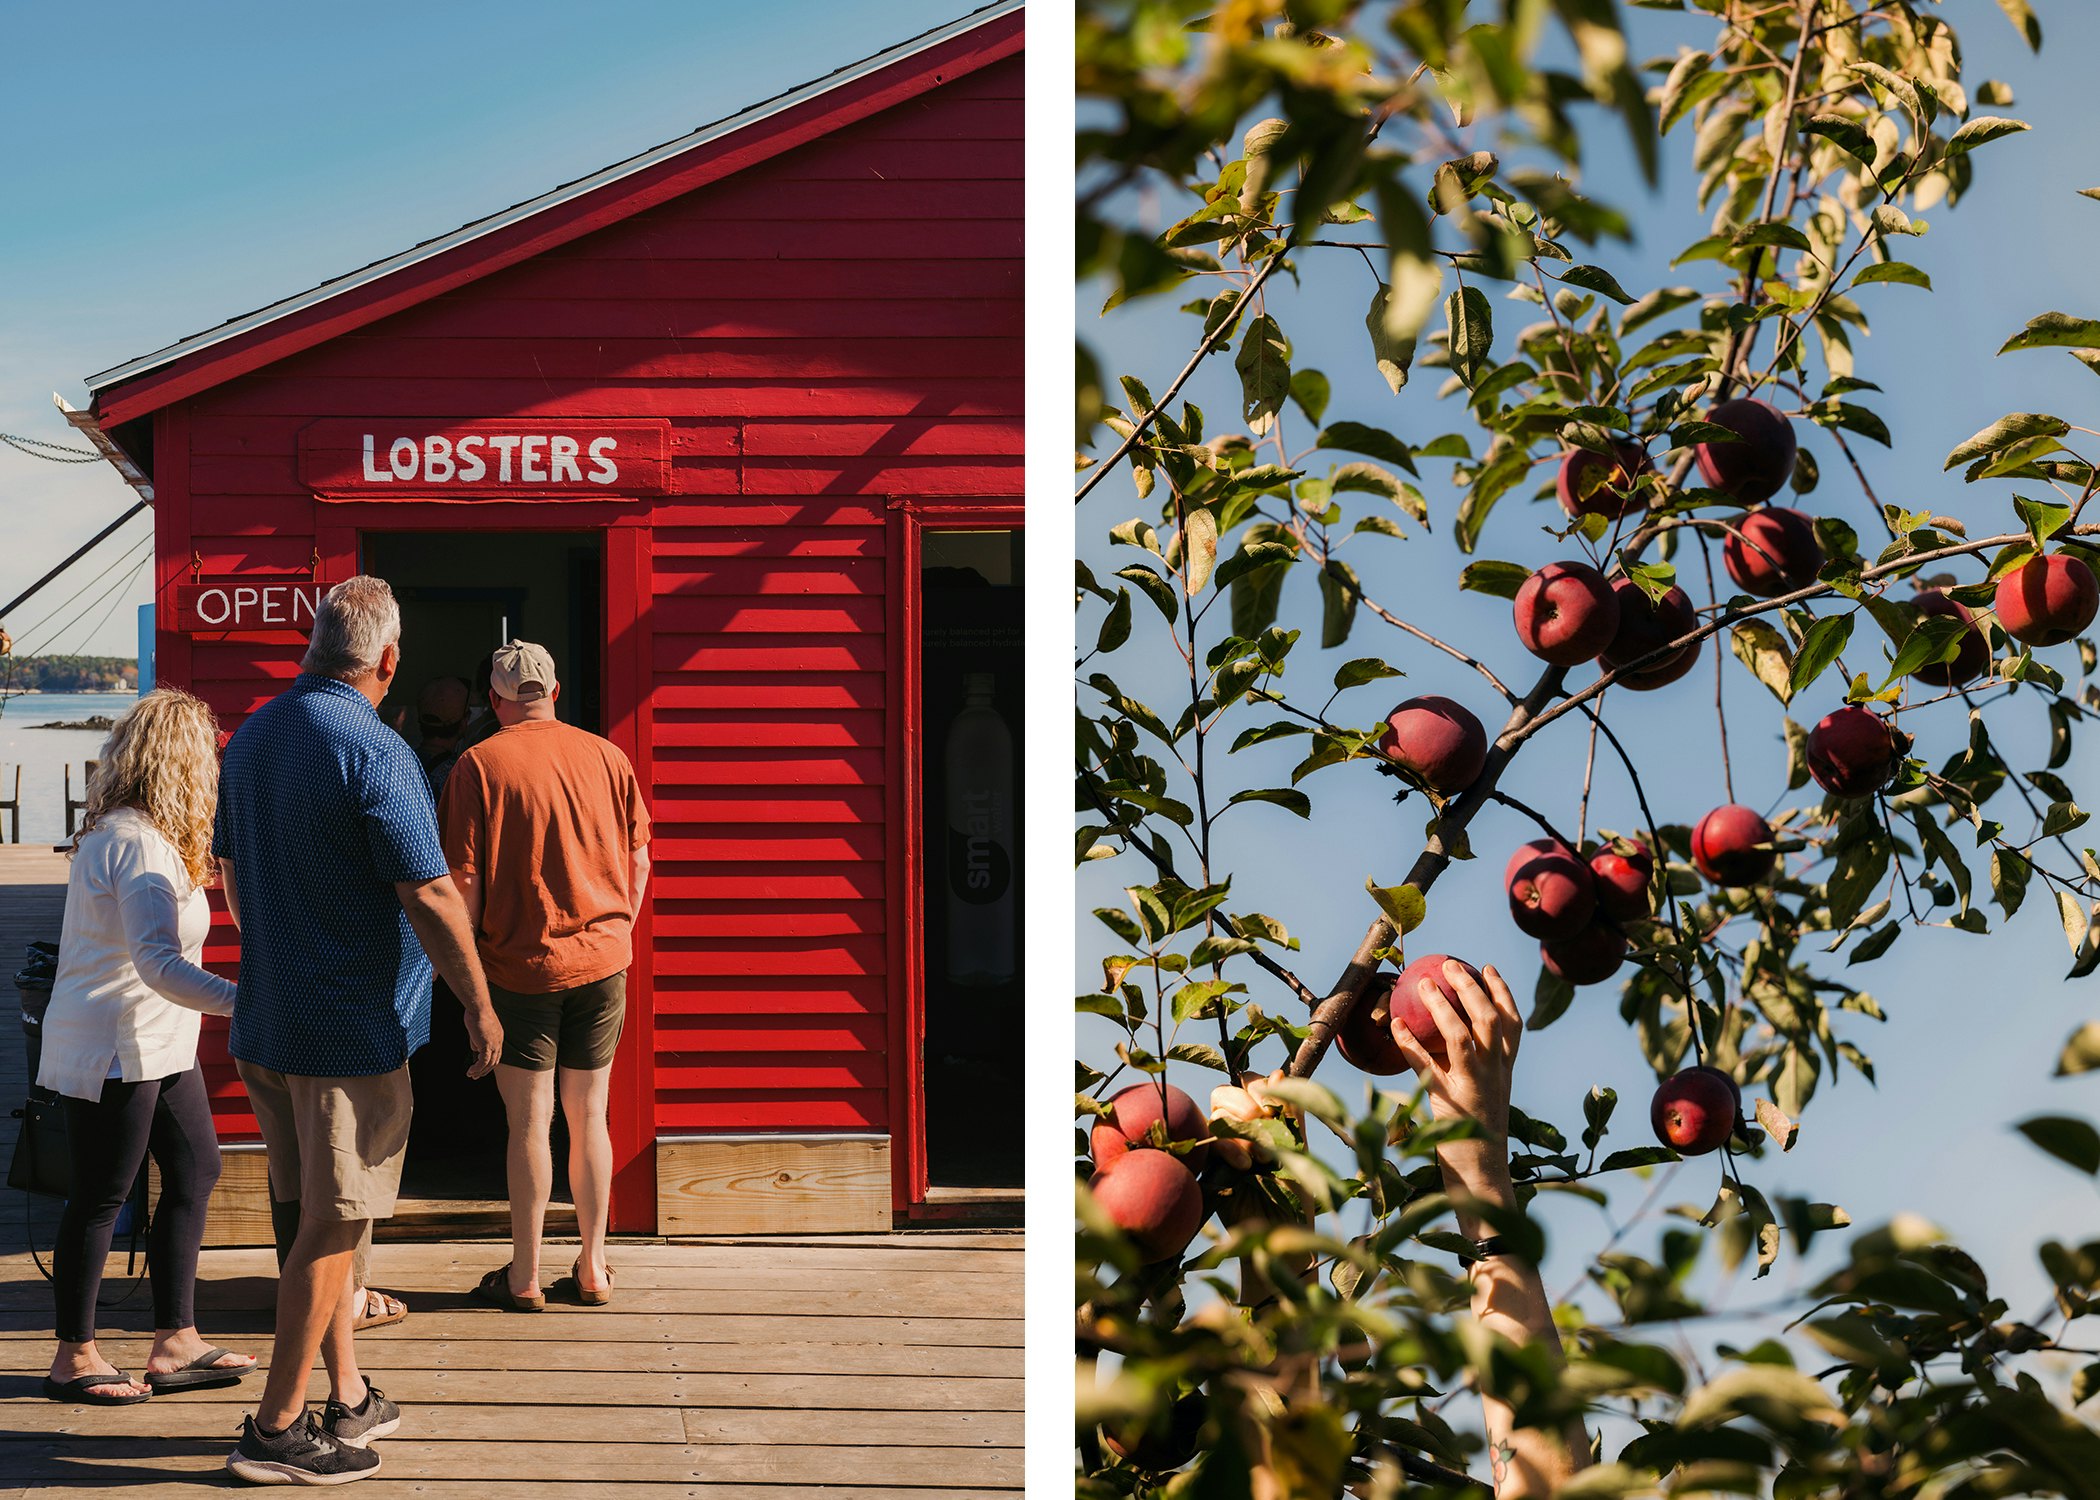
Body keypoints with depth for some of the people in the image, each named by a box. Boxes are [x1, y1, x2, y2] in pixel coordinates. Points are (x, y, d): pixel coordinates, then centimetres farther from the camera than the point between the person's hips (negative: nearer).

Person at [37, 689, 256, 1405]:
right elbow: (158, 962, -34)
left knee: (196, 1169, 12)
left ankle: (175, 1343, 18)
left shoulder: (116, 832, 10)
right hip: (114, 1047, -11)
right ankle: (74, 1359, 14)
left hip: (157, 1046, 11)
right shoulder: (138, 844, -23)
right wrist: (246, 1002, -45)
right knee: (101, 1198, 1)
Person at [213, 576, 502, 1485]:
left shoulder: (250, 739, 8)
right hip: (354, 1026, -8)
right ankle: (277, 1428, 6)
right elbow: (428, 896, -21)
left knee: (316, 1216, 16)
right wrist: (479, 1004, -10)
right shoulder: (375, 751, -19)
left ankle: (348, 1398, 27)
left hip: (265, 1022, 8)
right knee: (333, 1226, 1)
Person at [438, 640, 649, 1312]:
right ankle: (592, 1269, 16)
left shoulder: (480, 764, -7)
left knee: (529, 1123, 3)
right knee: (589, 1118, 10)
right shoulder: (606, 756, 3)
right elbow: (639, 858, 8)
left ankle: (523, 1277, 10)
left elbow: (464, 880, -9)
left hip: (522, 966, -3)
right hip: (603, 961, 3)